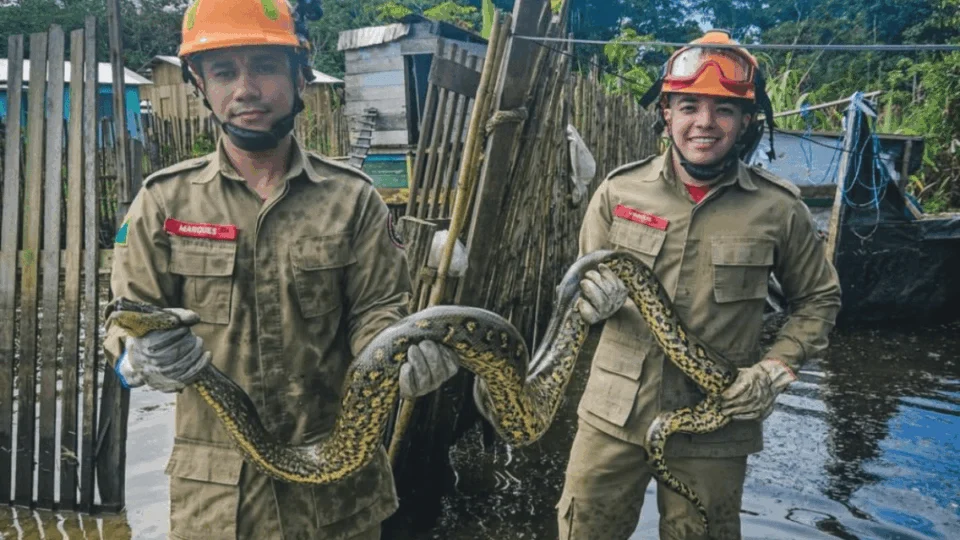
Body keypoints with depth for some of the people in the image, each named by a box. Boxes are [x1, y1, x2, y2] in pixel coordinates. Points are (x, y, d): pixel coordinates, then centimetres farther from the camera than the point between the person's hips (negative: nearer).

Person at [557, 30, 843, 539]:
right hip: (614, 413, 1)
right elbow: (584, 284, 6)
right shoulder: (619, 191, -4)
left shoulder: (778, 208, -6)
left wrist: (775, 370, -7)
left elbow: (818, 298, 7)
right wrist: (594, 298, -18)